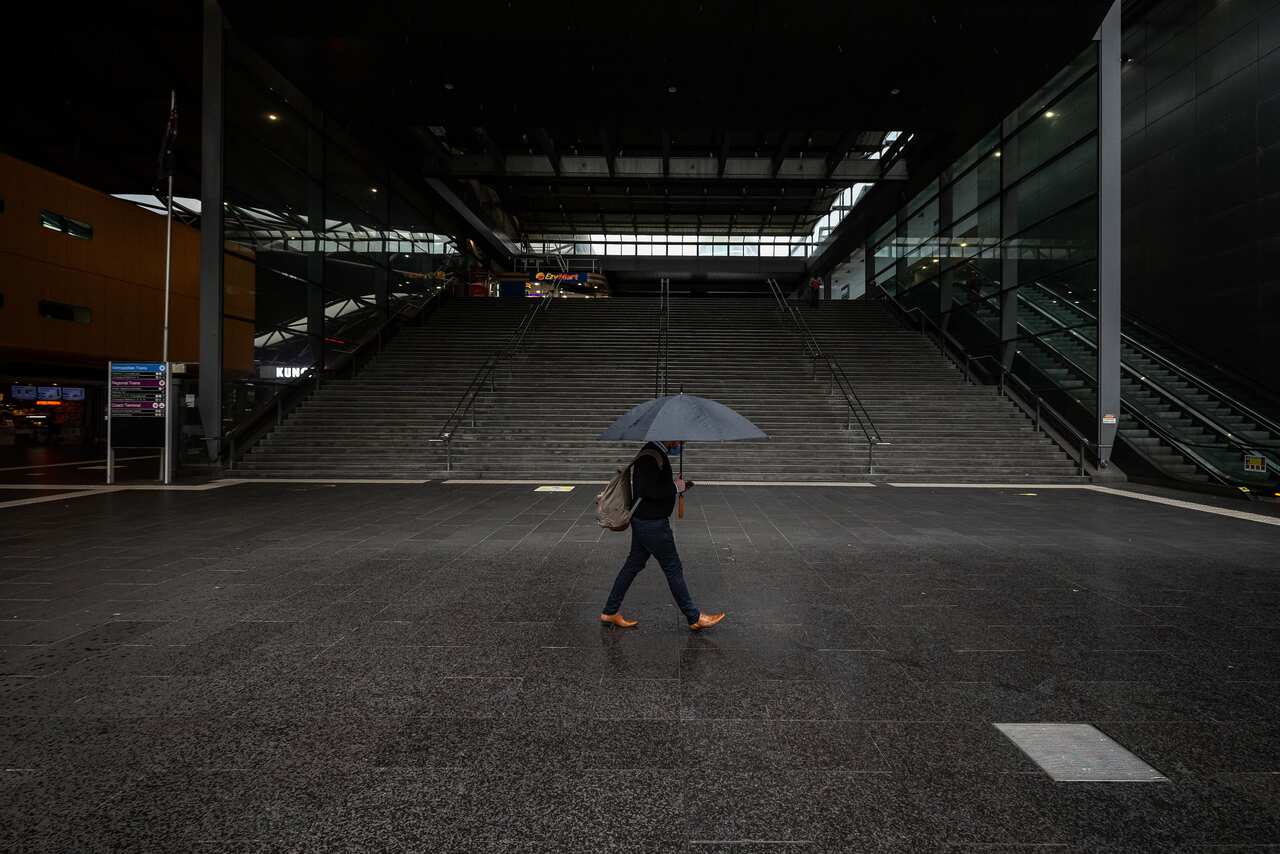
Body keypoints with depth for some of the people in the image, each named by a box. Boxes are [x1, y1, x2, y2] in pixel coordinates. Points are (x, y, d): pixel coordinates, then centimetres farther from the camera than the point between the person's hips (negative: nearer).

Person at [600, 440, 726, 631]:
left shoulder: (657, 452, 9)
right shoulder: (650, 457, -23)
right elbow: (646, 490, -31)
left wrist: (676, 483, 4)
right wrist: (675, 487, -20)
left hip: (643, 521, 10)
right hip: (652, 524, -10)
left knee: (633, 565, 16)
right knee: (673, 569, 2)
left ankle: (610, 612, 26)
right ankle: (694, 618, 17)